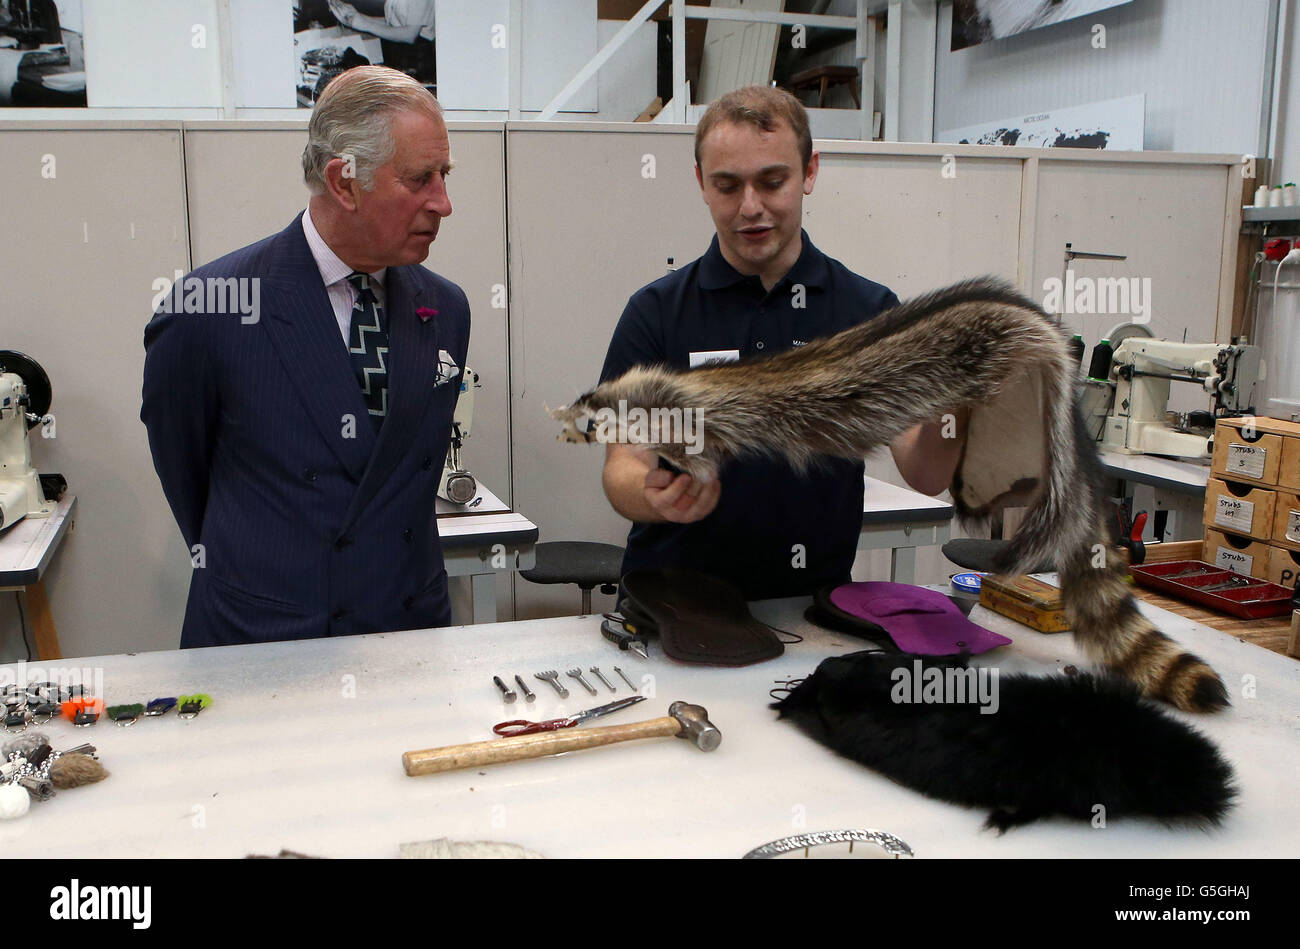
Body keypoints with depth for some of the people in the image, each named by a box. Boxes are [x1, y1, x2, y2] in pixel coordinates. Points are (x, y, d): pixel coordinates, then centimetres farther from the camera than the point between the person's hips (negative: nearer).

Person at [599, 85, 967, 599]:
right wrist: (654, 496, -26)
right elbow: (622, 468, -4)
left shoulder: (870, 309, 4)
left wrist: (945, 416, -24)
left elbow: (925, 475, -2)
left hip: (815, 601, 1)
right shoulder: (655, 311, 2)